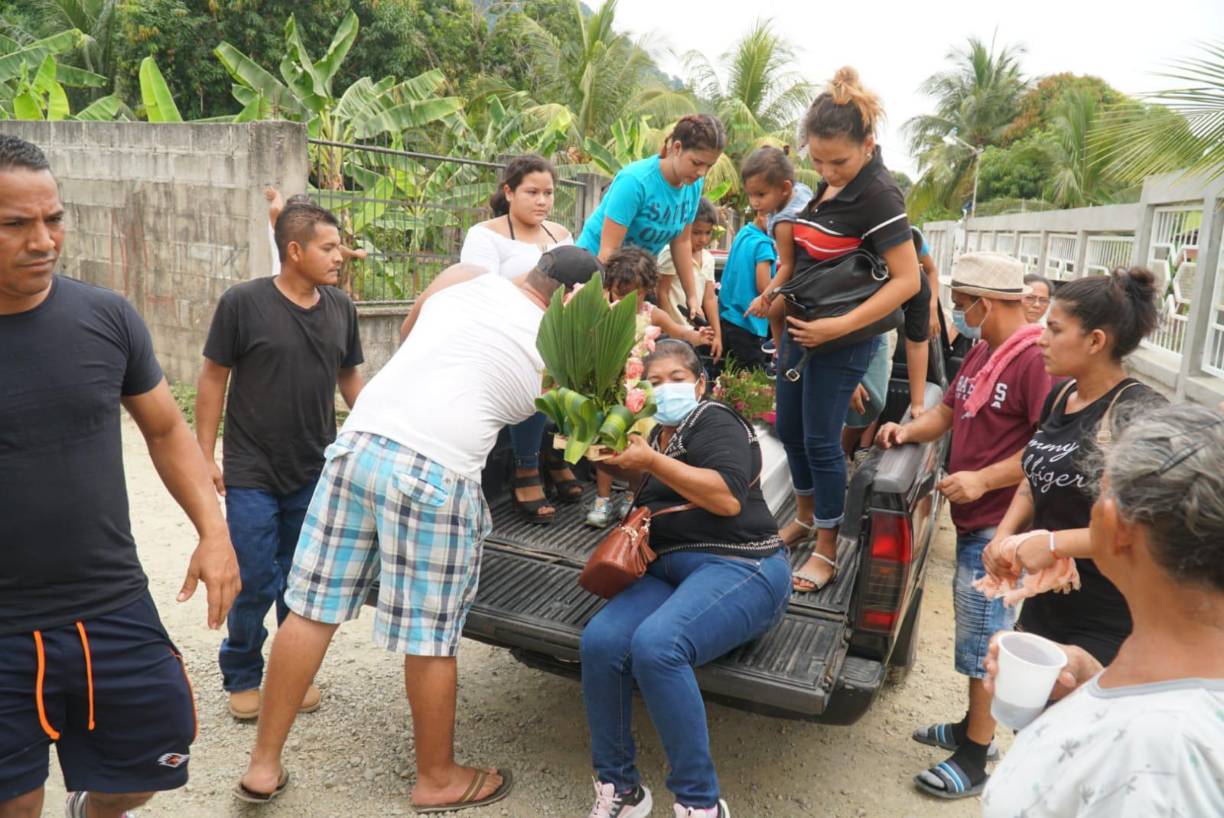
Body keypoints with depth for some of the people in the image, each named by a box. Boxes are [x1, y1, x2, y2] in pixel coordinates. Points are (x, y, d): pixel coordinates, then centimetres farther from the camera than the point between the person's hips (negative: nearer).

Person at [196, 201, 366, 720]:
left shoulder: (341, 307, 2)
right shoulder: (243, 302, -10)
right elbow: (213, 378, -4)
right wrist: (205, 455, -5)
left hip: (317, 473, 4)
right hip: (252, 475, -3)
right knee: (255, 584, 2)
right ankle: (242, 677, 26)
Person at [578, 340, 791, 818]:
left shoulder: (713, 421, -3)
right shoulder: (657, 436, 21)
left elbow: (728, 497, -19)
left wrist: (653, 462, -17)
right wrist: (629, 468, 12)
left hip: (739, 568, -7)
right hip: (670, 571, 7)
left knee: (655, 646, -34)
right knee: (600, 641, -21)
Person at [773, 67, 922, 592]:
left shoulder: (877, 194, -18)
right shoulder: (828, 185, 5)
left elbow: (906, 280, -21)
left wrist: (839, 327, -25)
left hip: (843, 339, -8)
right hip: (804, 327, 8)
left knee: (820, 440, -1)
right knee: (789, 428, 16)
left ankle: (827, 551, 15)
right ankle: (805, 516, 37)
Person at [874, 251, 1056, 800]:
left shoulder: (1035, 358, -19)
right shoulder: (981, 353, 12)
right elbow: (947, 412, 19)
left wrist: (984, 479, -24)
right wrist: (909, 430, 0)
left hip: (1000, 526, -9)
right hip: (972, 520, 9)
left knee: (984, 638, 1)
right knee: (975, 631, 20)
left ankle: (974, 762, 15)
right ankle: (974, 729, 37)